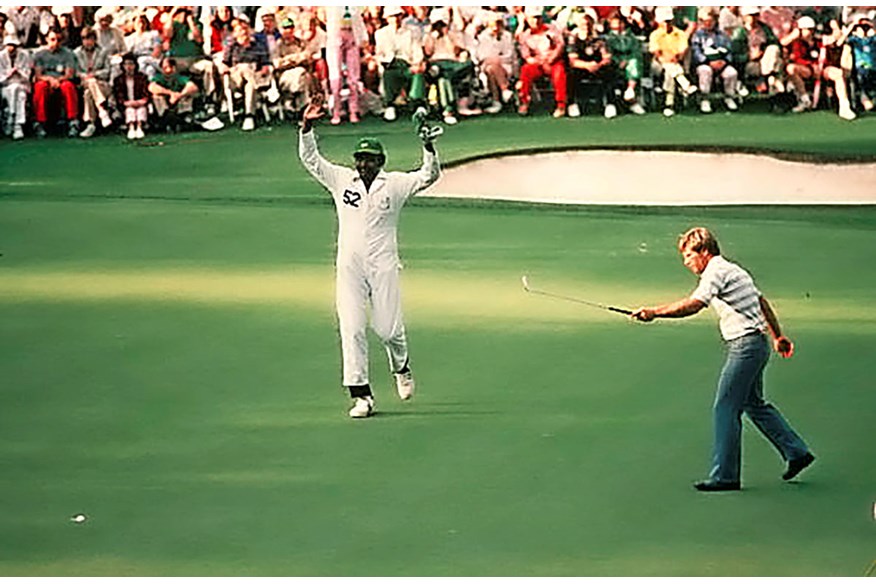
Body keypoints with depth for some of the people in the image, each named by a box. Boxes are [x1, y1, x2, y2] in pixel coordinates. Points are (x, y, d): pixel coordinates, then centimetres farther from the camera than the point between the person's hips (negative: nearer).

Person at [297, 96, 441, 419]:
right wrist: (307, 127, -12)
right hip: (349, 267, 2)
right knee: (352, 329, -6)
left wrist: (429, 147, -23)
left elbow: (429, 175, -6)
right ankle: (361, 395, -3)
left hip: (383, 266, -2)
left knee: (388, 328, -2)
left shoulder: (395, 184, 3)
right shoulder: (341, 180, 7)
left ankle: (401, 367, 32)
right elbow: (310, 159, 3)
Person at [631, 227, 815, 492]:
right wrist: (778, 336, 28)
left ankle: (724, 475, -6)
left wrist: (655, 312, -27)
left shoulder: (717, 272, -14)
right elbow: (762, 302, 24)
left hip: (745, 346, -10)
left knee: (726, 408, -7)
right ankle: (797, 452, 26)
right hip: (756, 344, 10)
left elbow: (693, 304, -28)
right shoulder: (733, 270, 18)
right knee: (754, 404, 20)